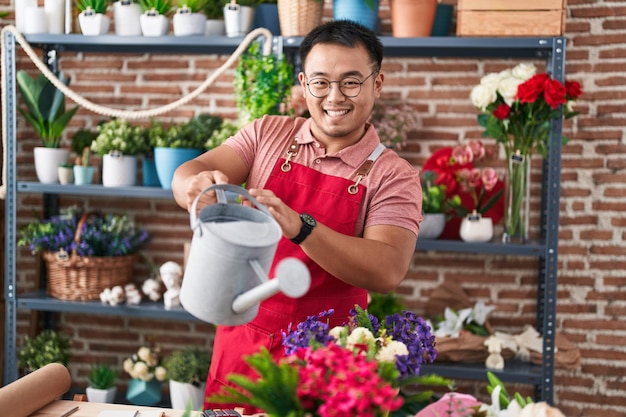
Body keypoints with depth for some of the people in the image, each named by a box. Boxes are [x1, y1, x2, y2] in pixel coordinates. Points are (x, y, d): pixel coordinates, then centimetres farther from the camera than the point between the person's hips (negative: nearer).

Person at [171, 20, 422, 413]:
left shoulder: (394, 176, -7)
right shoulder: (268, 134, 3)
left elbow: (388, 271, -21)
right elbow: (186, 175, -7)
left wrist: (298, 227, -35)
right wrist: (199, 184, -32)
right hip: (240, 339, 3)